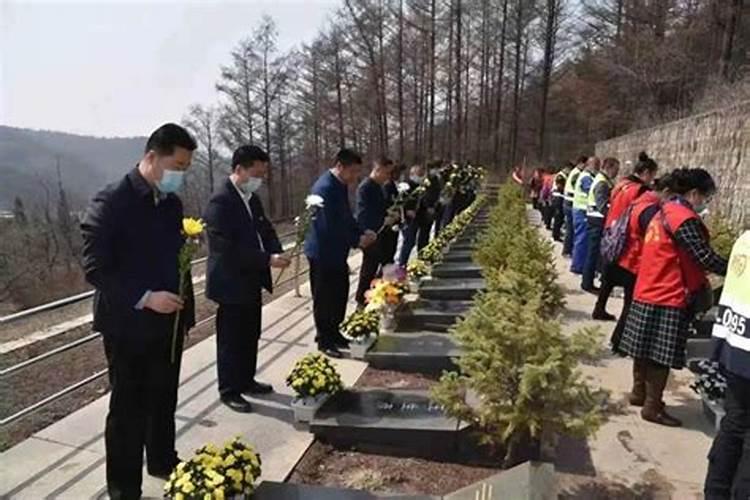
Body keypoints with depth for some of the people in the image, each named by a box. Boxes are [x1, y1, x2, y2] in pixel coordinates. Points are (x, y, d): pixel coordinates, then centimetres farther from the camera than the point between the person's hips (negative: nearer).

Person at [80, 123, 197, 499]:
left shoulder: (172, 202, 6)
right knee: (128, 408, 8)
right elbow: (95, 268, -17)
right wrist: (144, 298, -25)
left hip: (168, 321, 6)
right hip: (128, 325, -6)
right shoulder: (110, 202, -15)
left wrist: (185, 307, 9)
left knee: (164, 399, 20)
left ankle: (162, 461, 41)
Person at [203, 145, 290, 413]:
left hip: (251, 281, 9)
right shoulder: (220, 202, -19)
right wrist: (267, 260, -26)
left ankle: (246, 380, 34)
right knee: (231, 339, 5)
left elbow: (265, 229, 15)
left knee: (250, 335, 18)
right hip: (231, 283, -9)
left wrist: (276, 251, -6)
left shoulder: (252, 198, 9)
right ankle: (229, 391, 19)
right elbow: (228, 248, -25)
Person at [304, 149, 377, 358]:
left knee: (340, 295, 16)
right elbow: (330, 226, -26)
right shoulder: (325, 188, -23)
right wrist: (356, 241, -18)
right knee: (324, 299, 4)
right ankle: (324, 341, 18)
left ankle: (334, 334, 31)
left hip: (337, 251, 9)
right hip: (323, 252, -9)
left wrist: (362, 232, 1)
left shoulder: (341, 185, 7)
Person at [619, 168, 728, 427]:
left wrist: (699, 277, 14)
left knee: (647, 350, 19)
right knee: (662, 355, 1)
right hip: (668, 298, -9)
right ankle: (652, 407, 10)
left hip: (649, 292, 9)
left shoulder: (665, 211, 12)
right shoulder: (684, 218, -17)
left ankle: (639, 392, 32)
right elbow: (705, 257, -20)